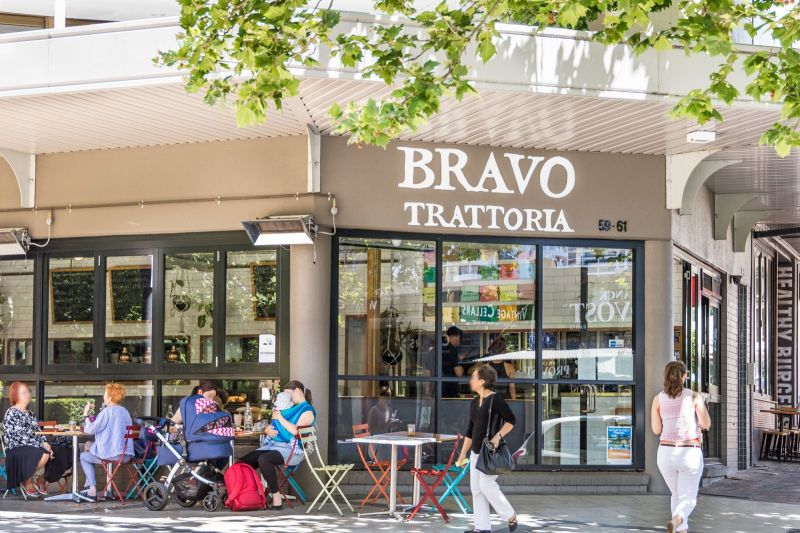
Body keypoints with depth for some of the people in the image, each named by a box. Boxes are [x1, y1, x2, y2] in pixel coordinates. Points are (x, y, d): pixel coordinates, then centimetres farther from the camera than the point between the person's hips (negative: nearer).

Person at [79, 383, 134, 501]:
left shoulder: (107, 411, -12)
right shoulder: (124, 411, 12)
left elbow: (90, 429, -13)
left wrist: (86, 414, -1)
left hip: (112, 455, -8)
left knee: (84, 456, 17)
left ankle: (92, 490, 11)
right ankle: (88, 486, 31)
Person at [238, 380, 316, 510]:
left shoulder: (307, 410, 1)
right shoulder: (289, 408, 25)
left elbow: (296, 430, -15)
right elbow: (273, 426, 27)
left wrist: (279, 417, -9)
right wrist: (268, 429, 4)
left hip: (291, 449, -8)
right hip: (273, 444, 8)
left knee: (263, 459, -35)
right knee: (243, 462, -12)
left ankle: (276, 498, -30)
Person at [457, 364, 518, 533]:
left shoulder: (496, 400, -9)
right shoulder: (474, 403, 14)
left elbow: (511, 420, -9)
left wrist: (498, 436, -20)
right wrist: (463, 454, 19)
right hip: (476, 451, 8)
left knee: (486, 484, -15)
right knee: (476, 488, 5)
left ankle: (511, 516, 2)